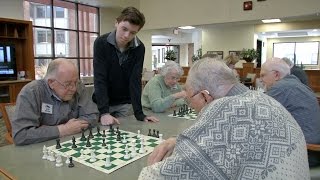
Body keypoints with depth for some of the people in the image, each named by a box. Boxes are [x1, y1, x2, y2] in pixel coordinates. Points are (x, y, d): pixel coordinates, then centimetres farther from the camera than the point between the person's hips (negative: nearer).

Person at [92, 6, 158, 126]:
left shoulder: (139, 48, -13)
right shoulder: (101, 43, -18)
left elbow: (135, 80, -16)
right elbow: (100, 79, -23)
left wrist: (139, 113, -23)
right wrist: (104, 112, -31)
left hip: (125, 103, 2)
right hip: (102, 103, -1)